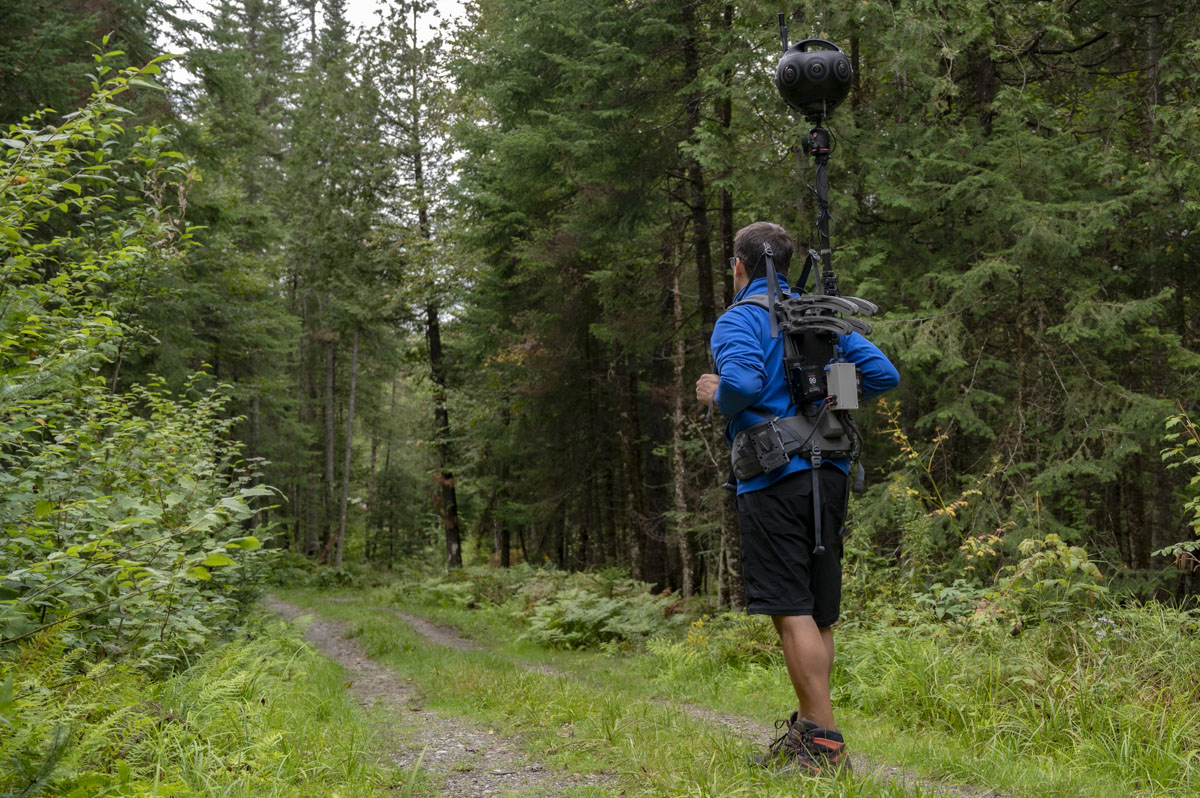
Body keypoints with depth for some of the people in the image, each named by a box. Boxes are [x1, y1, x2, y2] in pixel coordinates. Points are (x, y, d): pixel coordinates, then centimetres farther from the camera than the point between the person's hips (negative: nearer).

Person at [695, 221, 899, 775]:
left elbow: (742, 381, -24)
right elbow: (883, 374, 9)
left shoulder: (739, 319, -5)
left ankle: (826, 744, -7)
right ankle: (806, 728, 23)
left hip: (773, 477, -7)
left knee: (792, 611, -6)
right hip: (829, 472, 7)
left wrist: (716, 397, -4)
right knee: (817, 612, 13)